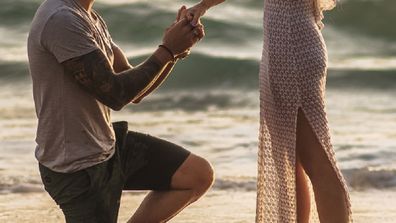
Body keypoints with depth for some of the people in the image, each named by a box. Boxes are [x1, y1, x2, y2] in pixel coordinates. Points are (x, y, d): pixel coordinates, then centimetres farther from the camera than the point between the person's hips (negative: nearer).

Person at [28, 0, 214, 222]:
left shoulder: (91, 19, 8)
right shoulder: (61, 20, -24)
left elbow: (135, 91, 10)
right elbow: (115, 94, -24)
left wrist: (176, 49, -4)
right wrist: (167, 50, -15)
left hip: (109, 144, 10)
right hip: (77, 169, -9)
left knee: (200, 175, 5)